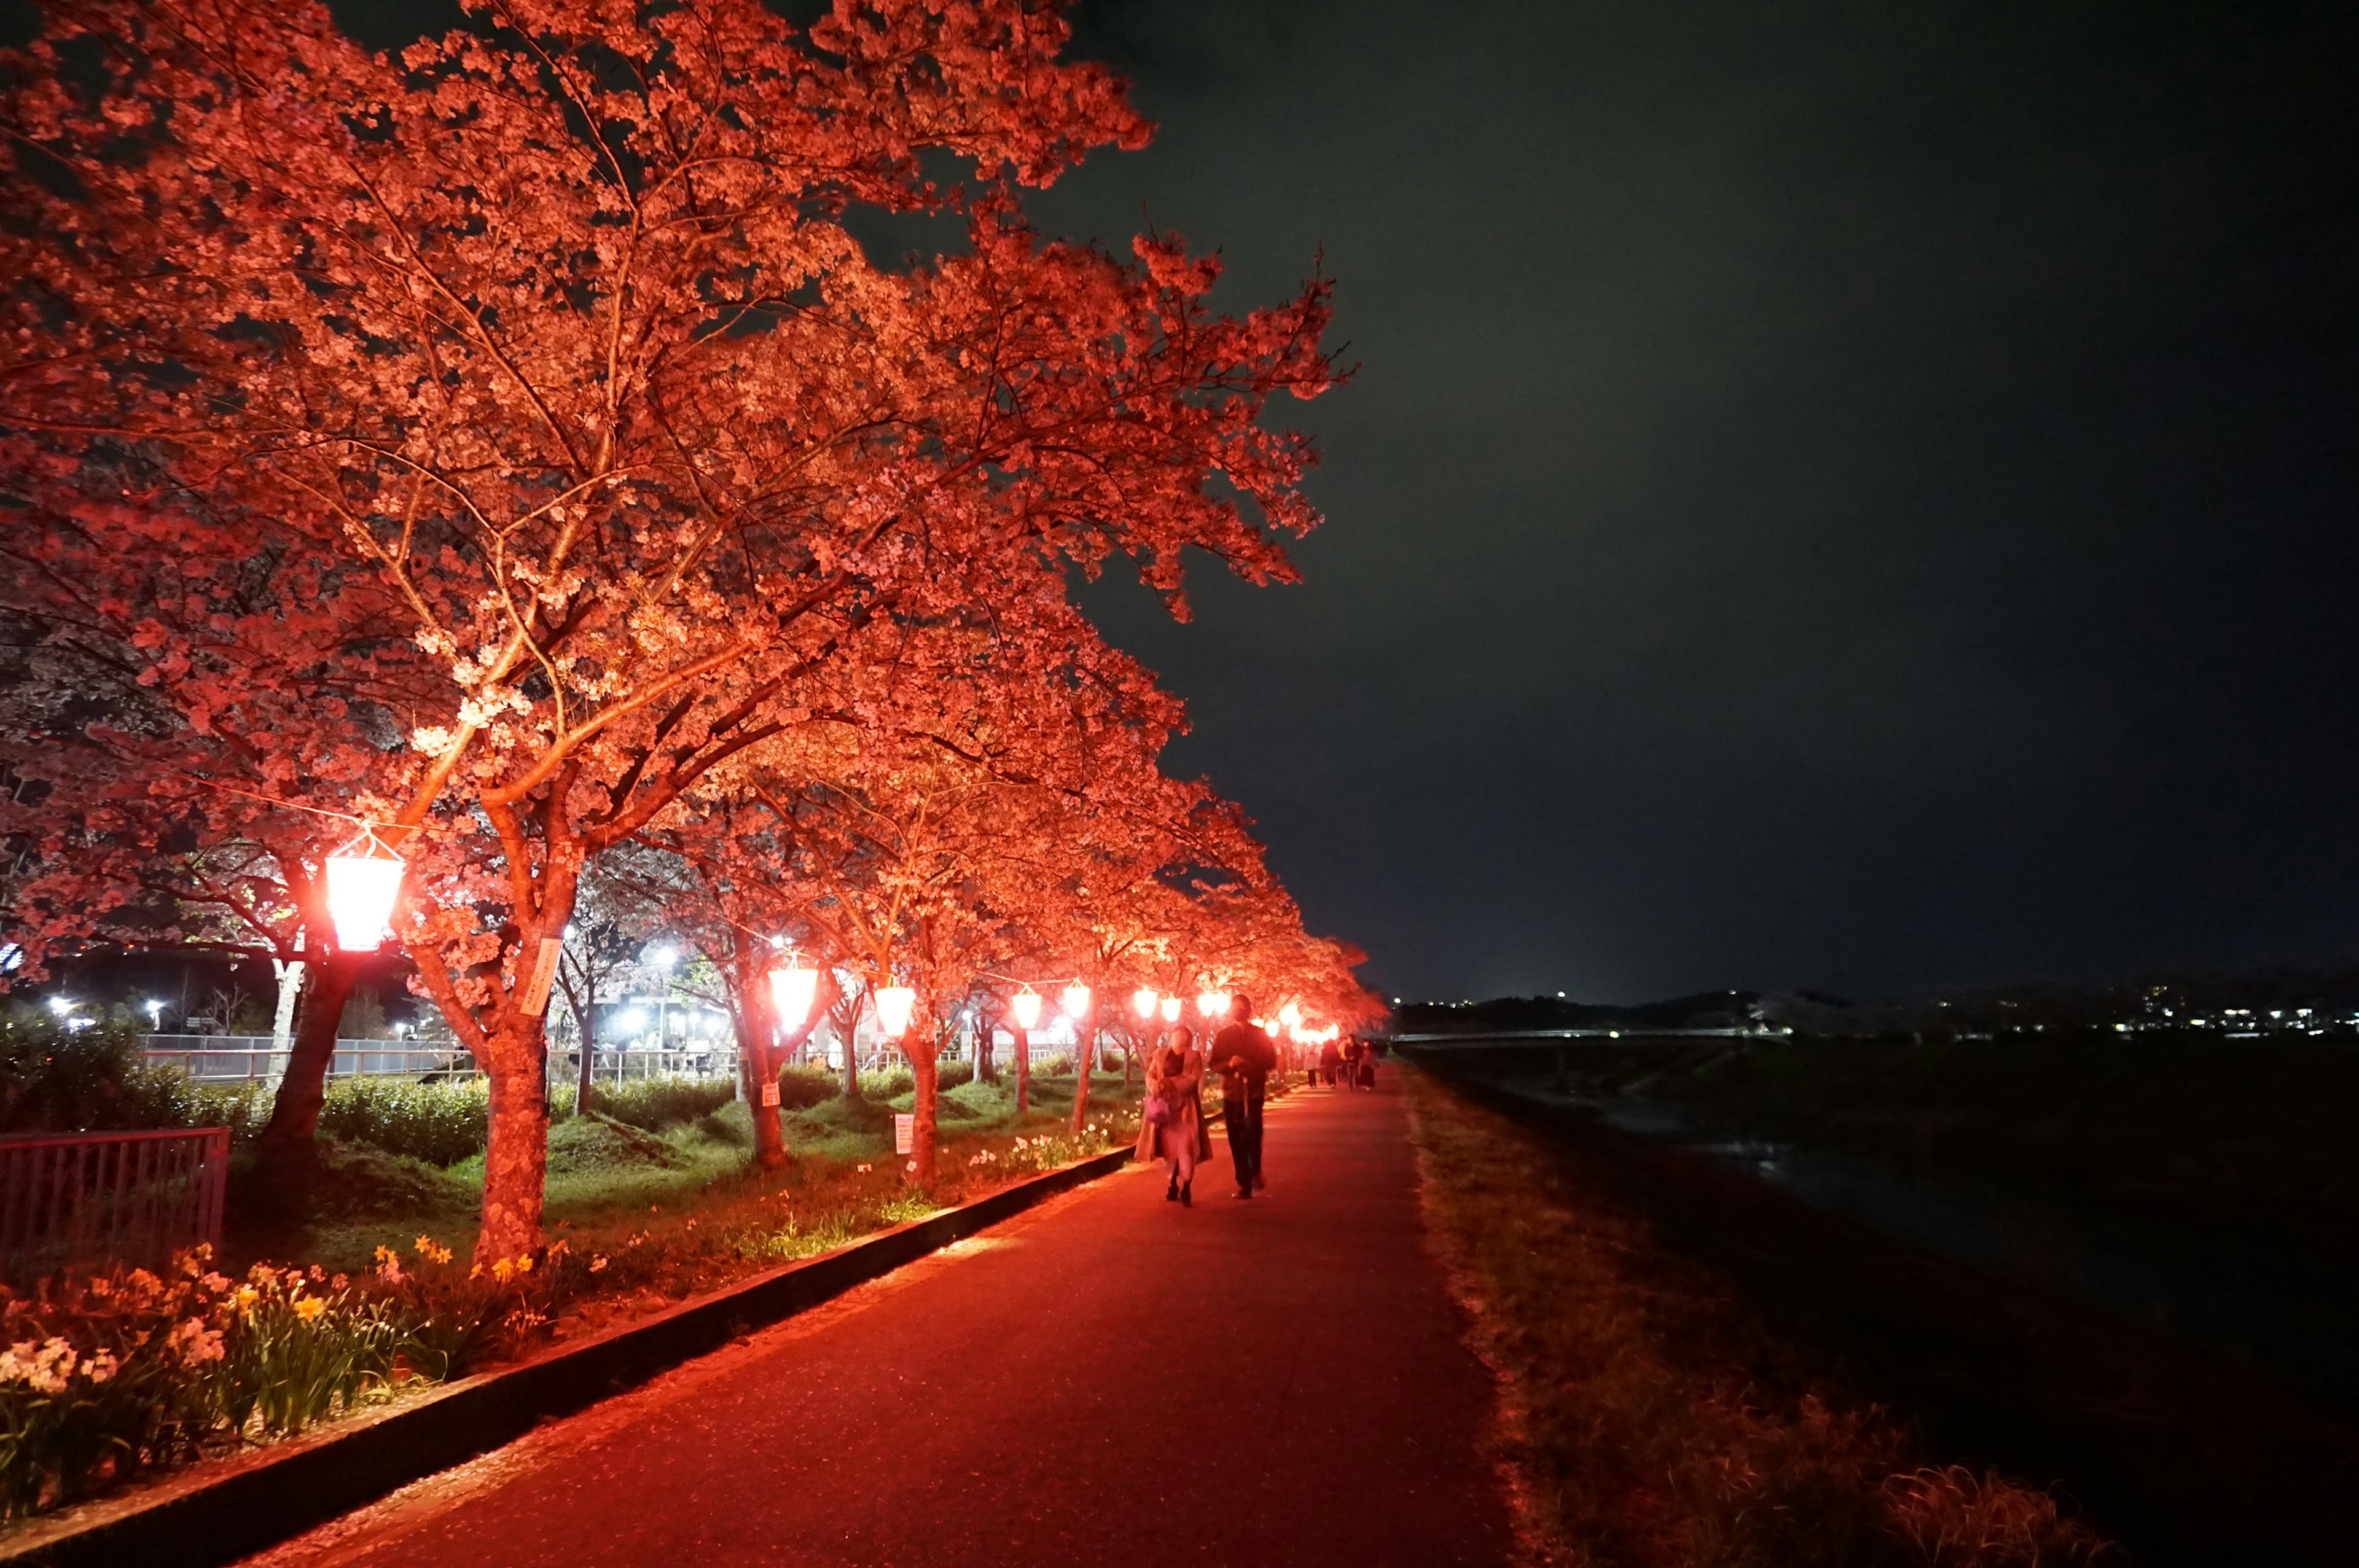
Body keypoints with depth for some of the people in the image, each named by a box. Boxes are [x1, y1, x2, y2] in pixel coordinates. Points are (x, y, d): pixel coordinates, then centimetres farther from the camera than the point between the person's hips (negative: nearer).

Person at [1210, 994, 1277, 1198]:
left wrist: (1251, 1066, -13)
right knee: (1236, 1140, 2)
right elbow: (1214, 1064, 5)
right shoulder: (1222, 1036, 9)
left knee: (1252, 1133, -17)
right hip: (1231, 1092, 2)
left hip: (1254, 1091, -2)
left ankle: (1255, 1172, 5)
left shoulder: (1260, 1034, 8)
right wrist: (1229, 1064, -15)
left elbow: (1271, 1061, 5)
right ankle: (1244, 1183, 9)